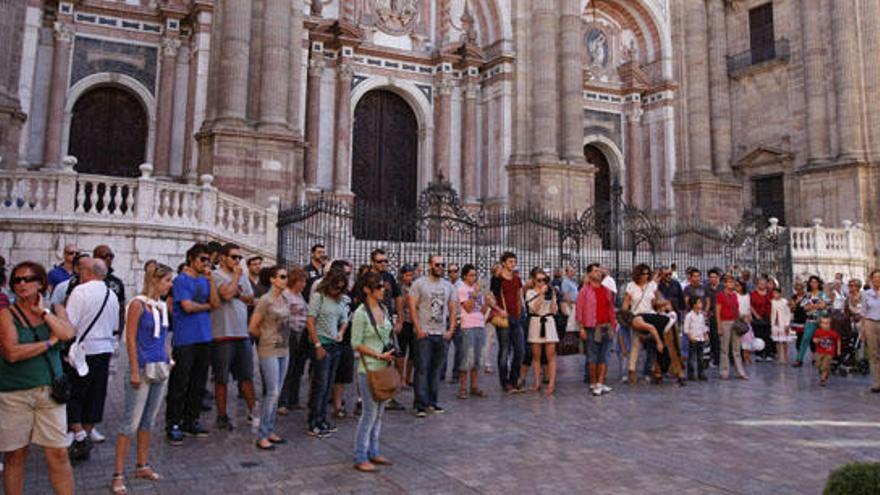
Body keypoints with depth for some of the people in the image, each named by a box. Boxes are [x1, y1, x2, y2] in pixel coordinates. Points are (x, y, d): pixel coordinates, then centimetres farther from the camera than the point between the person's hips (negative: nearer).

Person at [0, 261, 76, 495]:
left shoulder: (55, 310, 7)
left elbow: (67, 334, -13)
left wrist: (43, 311, -8)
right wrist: (50, 342, -8)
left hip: (50, 391, 2)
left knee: (58, 454, 1)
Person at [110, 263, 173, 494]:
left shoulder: (163, 306, 10)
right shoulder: (138, 304, -10)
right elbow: (130, 340, -12)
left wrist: (167, 363, 14)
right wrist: (135, 372, -15)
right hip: (142, 369, -7)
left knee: (149, 421, 15)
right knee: (131, 423, -3)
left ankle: (142, 466, 26)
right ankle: (118, 475, 5)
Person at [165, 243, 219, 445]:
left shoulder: (205, 280, 12)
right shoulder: (181, 280, -5)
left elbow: (216, 303, 1)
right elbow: (187, 306, -15)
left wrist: (211, 279, -6)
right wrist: (207, 306, 2)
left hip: (204, 338, 6)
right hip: (184, 339, -6)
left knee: (198, 384, 12)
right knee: (180, 384, -1)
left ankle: (191, 421, 23)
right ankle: (173, 425, 10)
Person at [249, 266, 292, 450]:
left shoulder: (285, 299, 7)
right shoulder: (265, 300, -13)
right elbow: (252, 328, -9)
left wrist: (279, 337, 9)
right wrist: (268, 338, 4)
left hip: (284, 350, 7)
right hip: (269, 351, -7)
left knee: (276, 393, 12)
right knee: (273, 393, -7)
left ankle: (270, 431, 22)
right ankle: (262, 437, 3)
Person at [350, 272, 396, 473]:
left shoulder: (384, 310, 9)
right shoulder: (360, 314, -14)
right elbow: (356, 344, -14)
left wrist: (390, 354, 5)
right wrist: (379, 355, -17)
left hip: (384, 367, 8)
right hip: (369, 369, -7)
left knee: (379, 412, 14)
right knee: (370, 413, -3)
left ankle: (373, 452, 27)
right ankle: (360, 458, 10)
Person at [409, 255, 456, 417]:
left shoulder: (448, 286, 12)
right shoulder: (419, 283, -1)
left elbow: (452, 309, 13)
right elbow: (412, 307, -6)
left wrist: (451, 330, 3)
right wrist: (418, 329, -12)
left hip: (442, 334, 4)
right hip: (424, 333, -4)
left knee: (436, 369, 10)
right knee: (422, 369, -5)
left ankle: (433, 402, 20)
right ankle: (420, 405, 0)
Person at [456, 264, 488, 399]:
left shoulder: (479, 288, 17)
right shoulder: (461, 289, 0)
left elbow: (483, 310, 14)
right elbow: (468, 308, -10)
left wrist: (487, 302, -3)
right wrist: (475, 293, -13)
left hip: (480, 326, 6)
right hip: (468, 327, -6)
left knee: (478, 359, 7)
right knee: (468, 359, -8)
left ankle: (474, 387, 13)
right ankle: (462, 388, 0)